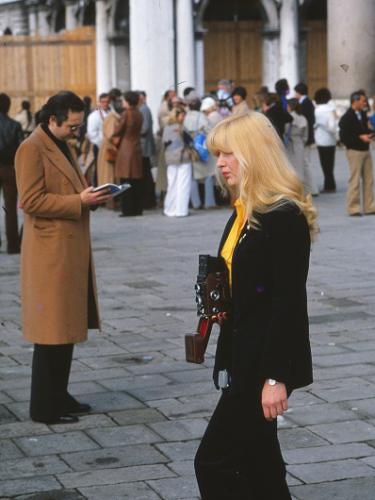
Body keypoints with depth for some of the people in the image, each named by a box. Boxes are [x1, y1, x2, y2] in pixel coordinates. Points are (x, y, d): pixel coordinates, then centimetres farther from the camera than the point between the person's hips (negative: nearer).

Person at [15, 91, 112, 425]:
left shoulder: (62, 147, 18)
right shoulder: (32, 149, -12)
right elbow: (30, 201, -19)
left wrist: (90, 196, 8)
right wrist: (79, 201, -20)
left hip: (73, 251, 10)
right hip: (51, 252, -10)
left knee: (68, 328, 14)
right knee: (52, 332, -5)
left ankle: (59, 397, 24)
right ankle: (44, 407, 3)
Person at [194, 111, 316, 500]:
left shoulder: (284, 217, -18)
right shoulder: (243, 212, 10)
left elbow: (289, 303, -21)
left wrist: (276, 377, -22)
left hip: (266, 362, -9)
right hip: (242, 355, 9)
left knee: (214, 461, -8)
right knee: (257, 464, 16)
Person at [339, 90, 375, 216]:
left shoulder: (363, 114, 9)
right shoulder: (347, 117, -12)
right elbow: (344, 137, -15)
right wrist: (360, 137, -21)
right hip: (355, 151, -7)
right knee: (355, 181, -2)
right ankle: (353, 208, 5)